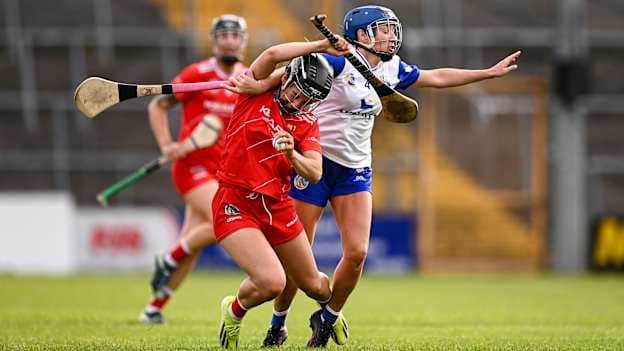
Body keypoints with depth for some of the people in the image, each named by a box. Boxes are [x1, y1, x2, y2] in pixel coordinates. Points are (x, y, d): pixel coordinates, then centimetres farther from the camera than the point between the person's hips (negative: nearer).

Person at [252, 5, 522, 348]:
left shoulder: (392, 69, 7)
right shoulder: (341, 61, -15)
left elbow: (438, 77, 20)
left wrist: (490, 73, 22)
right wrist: (261, 85, -47)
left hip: (356, 171, 6)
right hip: (314, 162, -6)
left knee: (357, 253, -8)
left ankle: (328, 318, 14)